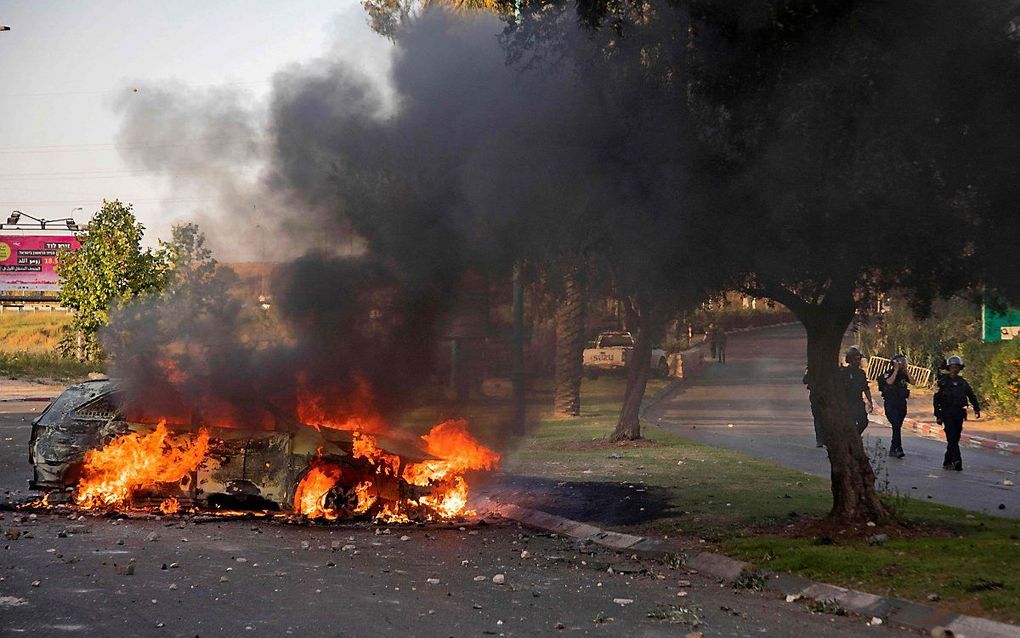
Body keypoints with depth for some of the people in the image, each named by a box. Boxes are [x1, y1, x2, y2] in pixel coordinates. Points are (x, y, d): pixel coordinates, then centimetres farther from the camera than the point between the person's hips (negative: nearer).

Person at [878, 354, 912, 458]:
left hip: (902, 404, 6)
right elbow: (889, 382, -26)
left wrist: (906, 371, -8)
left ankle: (892, 450, 17)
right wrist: (896, 370, -18)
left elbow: (912, 382, -4)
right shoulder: (888, 373, -5)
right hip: (890, 404, -6)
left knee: (897, 427, 8)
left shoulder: (903, 374, 10)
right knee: (896, 425, -19)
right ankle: (898, 449, -24)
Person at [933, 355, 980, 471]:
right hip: (947, 413, -5)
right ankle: (957, 461, -26)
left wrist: (977, 409, 7)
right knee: (952, 438, -16)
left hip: (959, 414, 5)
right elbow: (936, 399, -2)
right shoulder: (943, 381, 0)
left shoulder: (962, 382, 13)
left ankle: (947, 462, 13)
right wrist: (938, 415, -7)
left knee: (955, 439, 5)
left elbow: (971, 396, 20)